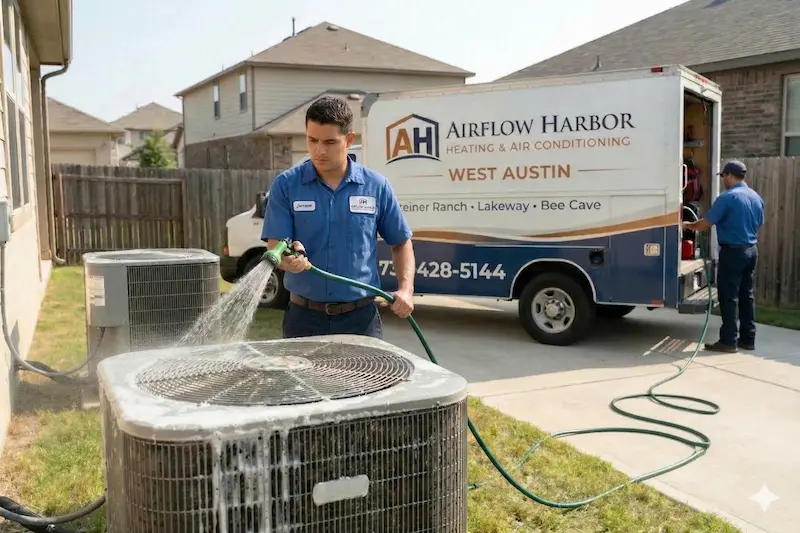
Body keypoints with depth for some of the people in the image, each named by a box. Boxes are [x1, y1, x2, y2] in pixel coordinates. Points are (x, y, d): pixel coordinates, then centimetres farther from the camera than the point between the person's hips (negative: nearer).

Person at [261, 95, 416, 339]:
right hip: (304, 317, 0)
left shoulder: (376, 186, 0)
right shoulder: (286, 185, -3)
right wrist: (288, 259, -30)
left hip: (361, 318, 1)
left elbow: (401, 243, 9)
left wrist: (406, 289, -4)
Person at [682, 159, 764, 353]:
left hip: (733, 251, -8)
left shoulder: (727, 198, -16)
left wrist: (688, 225, 3)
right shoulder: (756, 197, 9)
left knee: (729, 297, -3)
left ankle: (729, 341, 0)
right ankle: (748, 338, 18)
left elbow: (705, 224, -15)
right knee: (746, 295, 13)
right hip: (751, 250, 8)